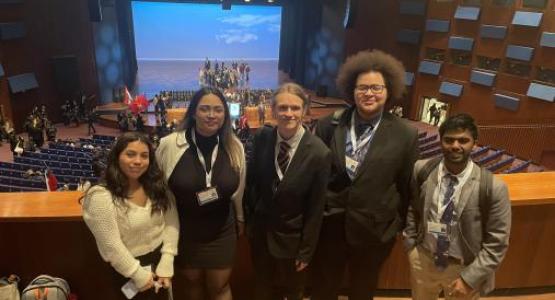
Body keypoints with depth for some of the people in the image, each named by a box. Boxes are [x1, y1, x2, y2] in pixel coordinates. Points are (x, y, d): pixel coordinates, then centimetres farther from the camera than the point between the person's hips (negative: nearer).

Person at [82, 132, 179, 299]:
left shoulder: (158, 186, -4)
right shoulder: (101, 198, -20)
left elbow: (171, 223, -6)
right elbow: (111, 246, -19)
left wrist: (166, 264, -12)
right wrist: (139, 275, -14)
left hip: (161, 260, 5)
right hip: (130, 272, -5)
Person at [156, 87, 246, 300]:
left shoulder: (235, 147, -10)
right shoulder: (169, 145, -19)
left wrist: (240, 219, 16)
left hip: (221, 232, 1)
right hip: (182, 230, -1)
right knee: (190, 281, 22)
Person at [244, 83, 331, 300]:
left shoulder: (319, 153, -23)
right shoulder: (262, 138, -13)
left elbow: (315, 209, -15)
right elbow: (251, 181, 1)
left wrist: (306, 250, -9)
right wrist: (250, 216, 6)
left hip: (292, 238, -3)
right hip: (259, 231, 3)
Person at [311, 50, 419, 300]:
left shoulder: (405, 135, -11)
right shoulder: (330, 124, -8)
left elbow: (407, 186, -2)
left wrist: (400, 225, 5)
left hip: (375, 230, -1)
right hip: (329, 224, 1)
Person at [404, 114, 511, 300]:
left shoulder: (493, 187, -21)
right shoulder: (421, 170, -12)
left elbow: (497, 243, -14)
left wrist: (469, 278, -15)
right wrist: (410, 244, 1)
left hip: (464, 269, -2)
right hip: (422, 259, 3)